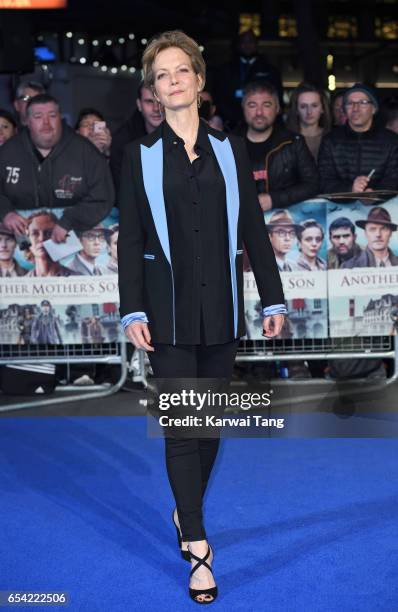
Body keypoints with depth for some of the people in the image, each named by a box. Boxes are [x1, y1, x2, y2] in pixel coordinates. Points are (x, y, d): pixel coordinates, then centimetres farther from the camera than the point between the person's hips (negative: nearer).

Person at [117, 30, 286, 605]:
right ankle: (197, 547, 1)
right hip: (169, 308, -2)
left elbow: (254, 228, 6)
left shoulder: (230, 149, 7)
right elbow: (129, 238, 0)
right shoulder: (140, 155, 3)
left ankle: (187, 513, 30)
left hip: (222, 306, 2)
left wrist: (272, 298, 3)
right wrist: (133, 311, -8)